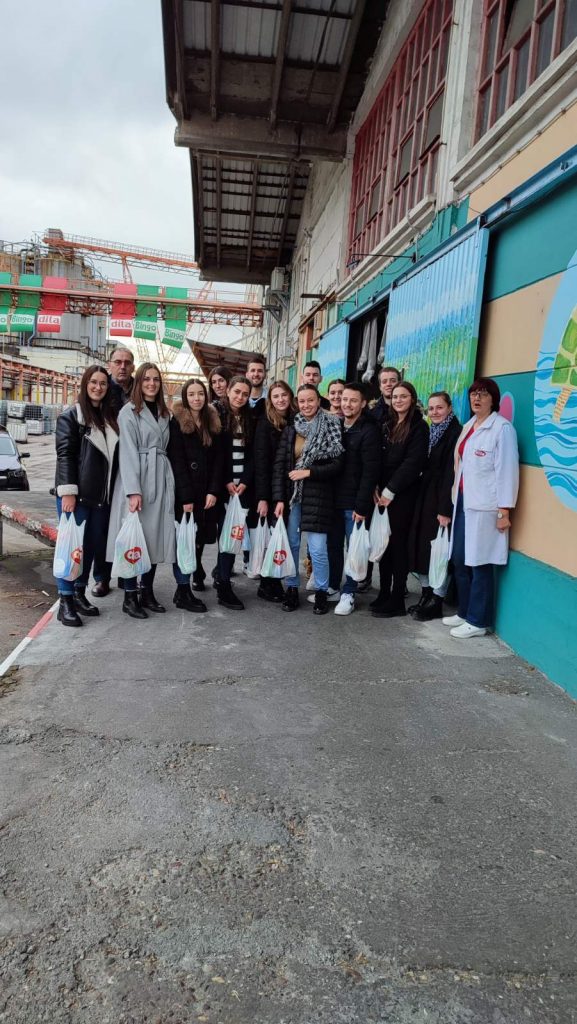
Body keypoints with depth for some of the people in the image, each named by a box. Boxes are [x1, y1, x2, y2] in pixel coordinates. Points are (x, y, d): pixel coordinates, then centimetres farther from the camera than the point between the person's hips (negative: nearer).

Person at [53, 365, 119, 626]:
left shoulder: (111, 417, 13)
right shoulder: (70, 416, -1)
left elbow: (116, 455, 13)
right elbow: (65, 455, -9)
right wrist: (68, 492, -17)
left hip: (102, 494, 5)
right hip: (76, 493, -5)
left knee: (93, 545, 10)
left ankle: (80, 593, 23)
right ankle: (65, 602, 4)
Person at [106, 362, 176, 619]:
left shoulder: (164, 413, 17)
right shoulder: (129, 411, -2)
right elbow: (128, 452, -10)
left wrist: (168, 483, 9)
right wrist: (133, 490, -19)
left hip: (161, 479, 6)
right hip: (136, 479, -6)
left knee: (156, 536, 6)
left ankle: (147, 592, 17)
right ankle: (130, 596, 5)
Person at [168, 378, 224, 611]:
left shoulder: (213, 422, 12)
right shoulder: (177, 422, -3)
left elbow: (217, 459, 6)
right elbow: (177, 461, -9)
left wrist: (214, 491, -5)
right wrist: (186, 498, -14)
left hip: (206, 492, 4)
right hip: (183, 492, -4)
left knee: (200, 537, 9)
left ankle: (197, 572, 31)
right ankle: (183, 591, 2)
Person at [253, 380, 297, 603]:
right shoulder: (265, 423, -4)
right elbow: (261, 461, -9)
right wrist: (262, 497, -15)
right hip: (272, 490, -4)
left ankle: (271, 583, 19)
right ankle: (268, 585, 12)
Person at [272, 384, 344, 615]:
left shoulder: (331, 428, -1)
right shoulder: (290, 429, 7)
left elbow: (337, 464, -4)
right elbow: (279, 465, 3)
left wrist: (309, 472, -15)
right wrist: (279, 498, -5)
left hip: (317, 496, -3)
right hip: (290, 495, 3)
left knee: (317, 549, -4)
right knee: (290, 544, 8)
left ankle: (321, 592, 14)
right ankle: (292, 589, 22)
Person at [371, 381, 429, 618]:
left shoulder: (419, 427, -4)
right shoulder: (388, 425, 15)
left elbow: (413, 463, -12)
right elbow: (378, 458, 11)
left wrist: (390, 491, -14)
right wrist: (375, 487, -2)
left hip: (402, 496, -6)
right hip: (383, 494, 6)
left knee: (398, 545, -2)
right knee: (383, 544, 8)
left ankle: (396, 601, 6)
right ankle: (384, 595, 17)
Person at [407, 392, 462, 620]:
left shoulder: (455, 433, -12)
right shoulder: (431, 432, 14)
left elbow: (451, 473, -17)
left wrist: (445, 509, -20)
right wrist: (420, 498, 6)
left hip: (442, 499, -8)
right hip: (424, 497, 8)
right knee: (421, 546, 10)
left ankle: (436, 602, 10)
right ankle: (426, 595, 22)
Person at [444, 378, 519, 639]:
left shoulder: (502, 428, -9)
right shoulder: (468, 426, 15)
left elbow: (507, 470, -12)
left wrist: (504, 511, -14)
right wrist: (456, 496, 10)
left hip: (485, 506, -7)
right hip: (463, 501, 7)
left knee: (480, 564, -1)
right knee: (460, 560, 12)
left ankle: (478, 621, 11)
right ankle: (464, 612, 27)